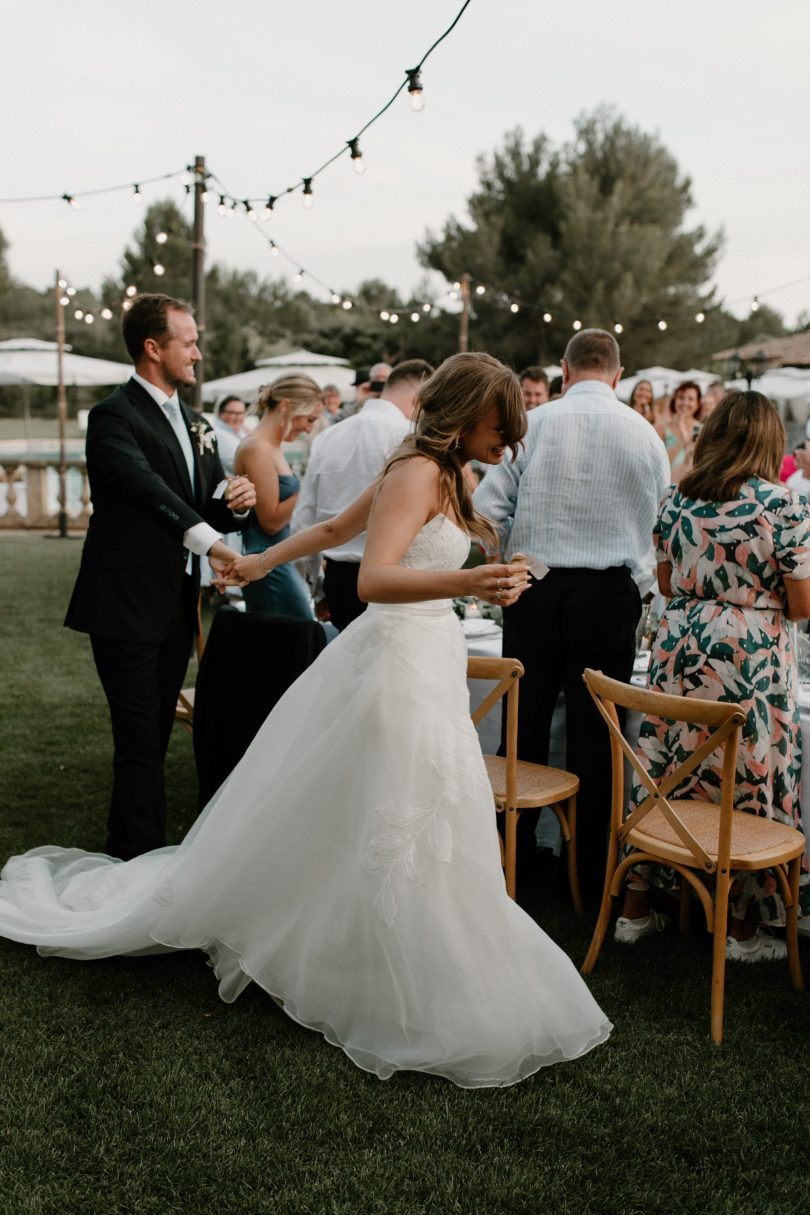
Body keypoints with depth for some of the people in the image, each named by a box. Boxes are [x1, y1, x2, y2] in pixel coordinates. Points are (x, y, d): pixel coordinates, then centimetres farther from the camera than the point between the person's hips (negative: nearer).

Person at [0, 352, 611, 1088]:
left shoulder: (436, 474, 14)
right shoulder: (418, 473, -15)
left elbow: (331, 529, 24)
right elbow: (374, 578, -30)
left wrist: (261, 561, 36)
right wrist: (464, 582, -46)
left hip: (423, 661, 10)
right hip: (402, 663, -10)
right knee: (402, 836, -4)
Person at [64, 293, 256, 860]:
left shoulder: (196, 424, 15)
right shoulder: (115, 416, -11)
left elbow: (210, 509, 17)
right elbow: (147, 488, -30)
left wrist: (237, 502, -7)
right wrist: (207, 540, -44)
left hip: (178, 608, 8)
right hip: (128, 607, -8)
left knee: (153, 741, 14)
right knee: (141, 745, -6)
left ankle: (129, 855, 26)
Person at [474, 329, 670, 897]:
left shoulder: (533, 423, -3)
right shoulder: (644, 433, 1)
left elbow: (487, 508, -4)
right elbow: (662, 522, 6)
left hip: (534, 590, 0)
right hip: (610, 594, 0)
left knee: (525, 726, 12)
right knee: (595, 734, 7)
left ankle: (516, 853, 24)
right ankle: (592, 867, 15)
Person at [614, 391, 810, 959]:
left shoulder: (676, 499, 3)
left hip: (679, 650, 5)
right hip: (752, 661, -4)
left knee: (663, 779, 12)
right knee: (749, 785, 8)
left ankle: (636, 909, 23)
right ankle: (742, 926, 19)